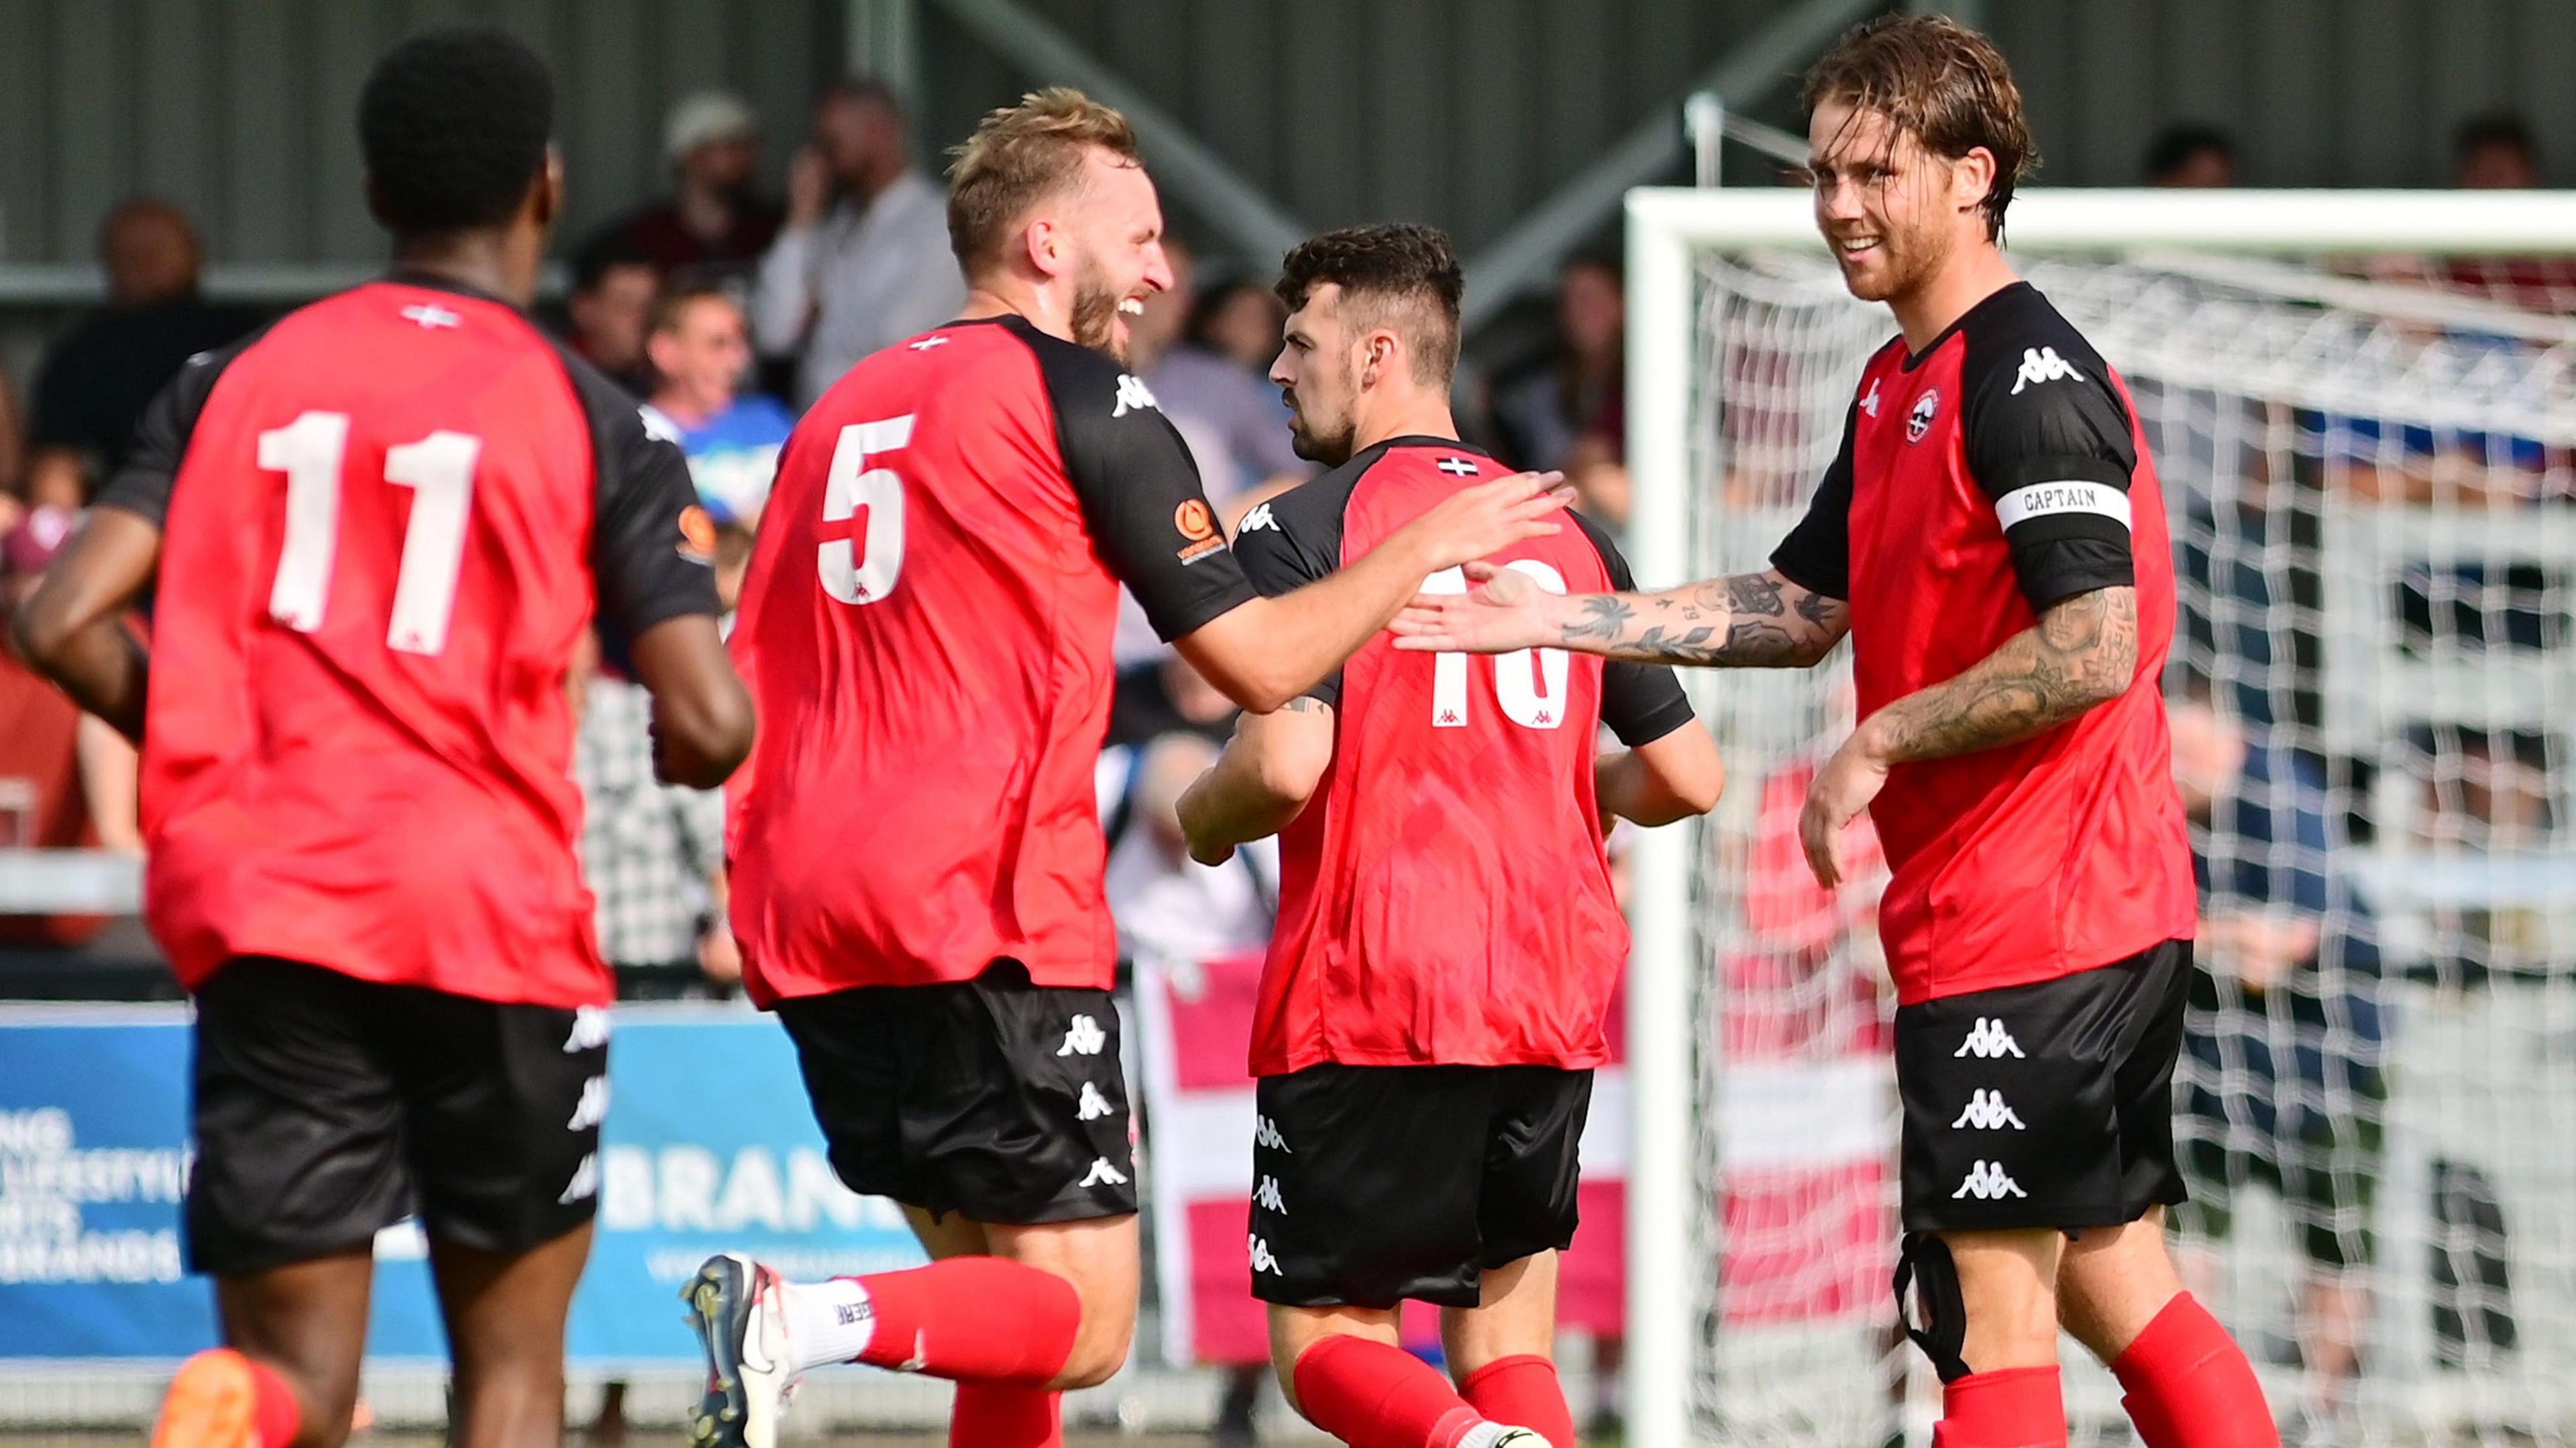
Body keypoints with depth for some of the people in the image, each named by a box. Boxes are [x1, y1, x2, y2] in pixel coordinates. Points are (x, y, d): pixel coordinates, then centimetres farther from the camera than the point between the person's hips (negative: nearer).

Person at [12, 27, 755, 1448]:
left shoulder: (235, 379, 9)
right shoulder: (589, 421, 2)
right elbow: (711, 729, -5)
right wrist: (678, 746, 20)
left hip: (263, 913, 2)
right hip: (491, 913, -1)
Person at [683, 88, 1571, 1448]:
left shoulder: (842, 407, 19)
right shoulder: (1085, 396, -2)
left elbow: (740, 680, 21)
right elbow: (1259, 662, -3)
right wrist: (1427, 547, 10)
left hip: (806, 922, 8)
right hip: (985, 917, -8)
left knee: (1014, 1312, 15)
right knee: (1079, 1321, -5)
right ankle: (804, 1321, -28)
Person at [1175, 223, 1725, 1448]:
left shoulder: (1298, 531, -4)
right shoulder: (1573, 538, 12)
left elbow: (1284, 763, -16)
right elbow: (1687, 778, 12)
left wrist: (1201, 821, 6)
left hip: (1365, 1005, -5)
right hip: (1554, 1004, 5)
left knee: (1326, 1344, 2)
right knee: (1504, 1335, 14)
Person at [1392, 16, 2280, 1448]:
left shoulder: (2030, 378, -15)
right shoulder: (1897, 386, 16)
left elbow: (2095, 647, -23)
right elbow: (1801, 608, 24)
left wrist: (1881, 745, -16)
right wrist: (1559, 621, 17)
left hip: (2030, 924, -10)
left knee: (1991, 1304, -7)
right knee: (2115, 1285, 11)